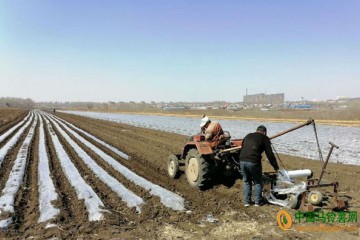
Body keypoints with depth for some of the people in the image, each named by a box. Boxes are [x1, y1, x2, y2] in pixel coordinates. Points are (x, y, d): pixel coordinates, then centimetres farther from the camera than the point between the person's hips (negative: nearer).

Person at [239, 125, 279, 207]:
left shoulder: (248, 136, 23)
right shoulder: (264, 138, 8)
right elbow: (270, 154, 3)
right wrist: (276, 167, 10)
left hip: (242, 161, 4)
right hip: (254, 162, -4)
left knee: (246, 181, 20)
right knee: (258, 182, 16)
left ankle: (247, 201, 22)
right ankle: (257, 202, 19)